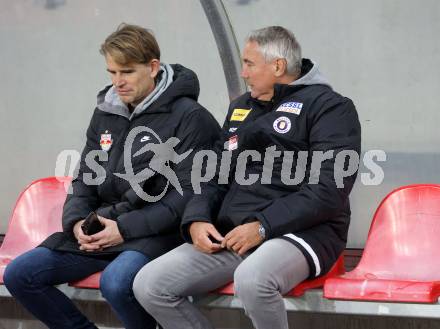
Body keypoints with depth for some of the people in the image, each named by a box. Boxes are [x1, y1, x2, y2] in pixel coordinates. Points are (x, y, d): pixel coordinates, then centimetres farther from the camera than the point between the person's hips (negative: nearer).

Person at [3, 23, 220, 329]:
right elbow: (86, 178, 20)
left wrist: (125, 229, -17)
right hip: (101, 226, 7)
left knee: (116, 282, -37)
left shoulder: (189, 117, -6)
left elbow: (189, 192, -12)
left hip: (156, 232, -7)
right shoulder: (106, 112, 15)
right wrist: (77, 221, -2)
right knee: (19, 275, -8)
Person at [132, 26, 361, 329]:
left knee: (251, 279, -40)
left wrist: (263, 226, -18)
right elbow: (217, 175, 22)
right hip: (231, 235, 7)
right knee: (149, 285, -11)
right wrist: (197, 220, 0)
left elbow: (330, 190, -12)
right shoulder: (241, 107, 22)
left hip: (300, 232, -7)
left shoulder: (328, 106, -2)